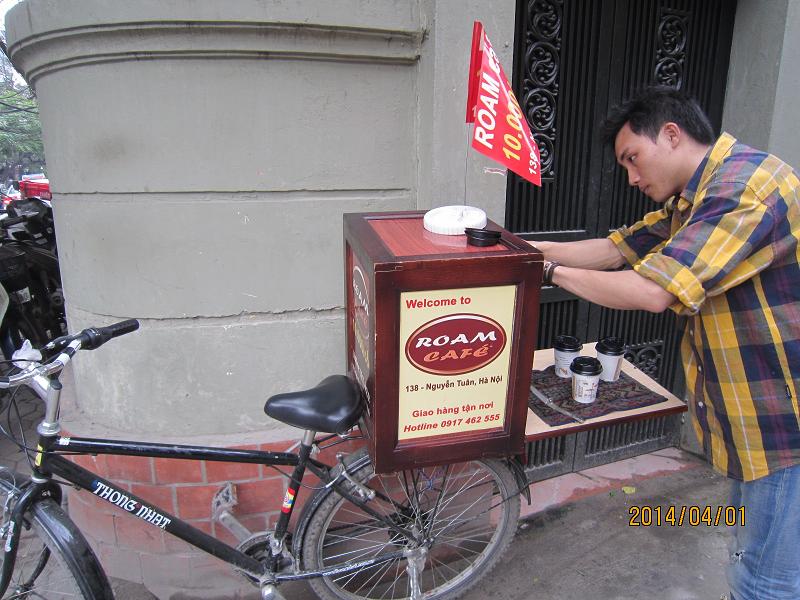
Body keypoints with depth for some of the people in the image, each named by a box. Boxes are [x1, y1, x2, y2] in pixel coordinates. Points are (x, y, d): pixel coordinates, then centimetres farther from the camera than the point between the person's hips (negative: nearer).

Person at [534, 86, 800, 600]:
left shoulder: (746, 188, -23)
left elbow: (652, 292, -28)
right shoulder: (692, 200, 11)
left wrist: (550, 271, -16)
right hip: (753, 423, 10)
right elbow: (614, 250, 9)